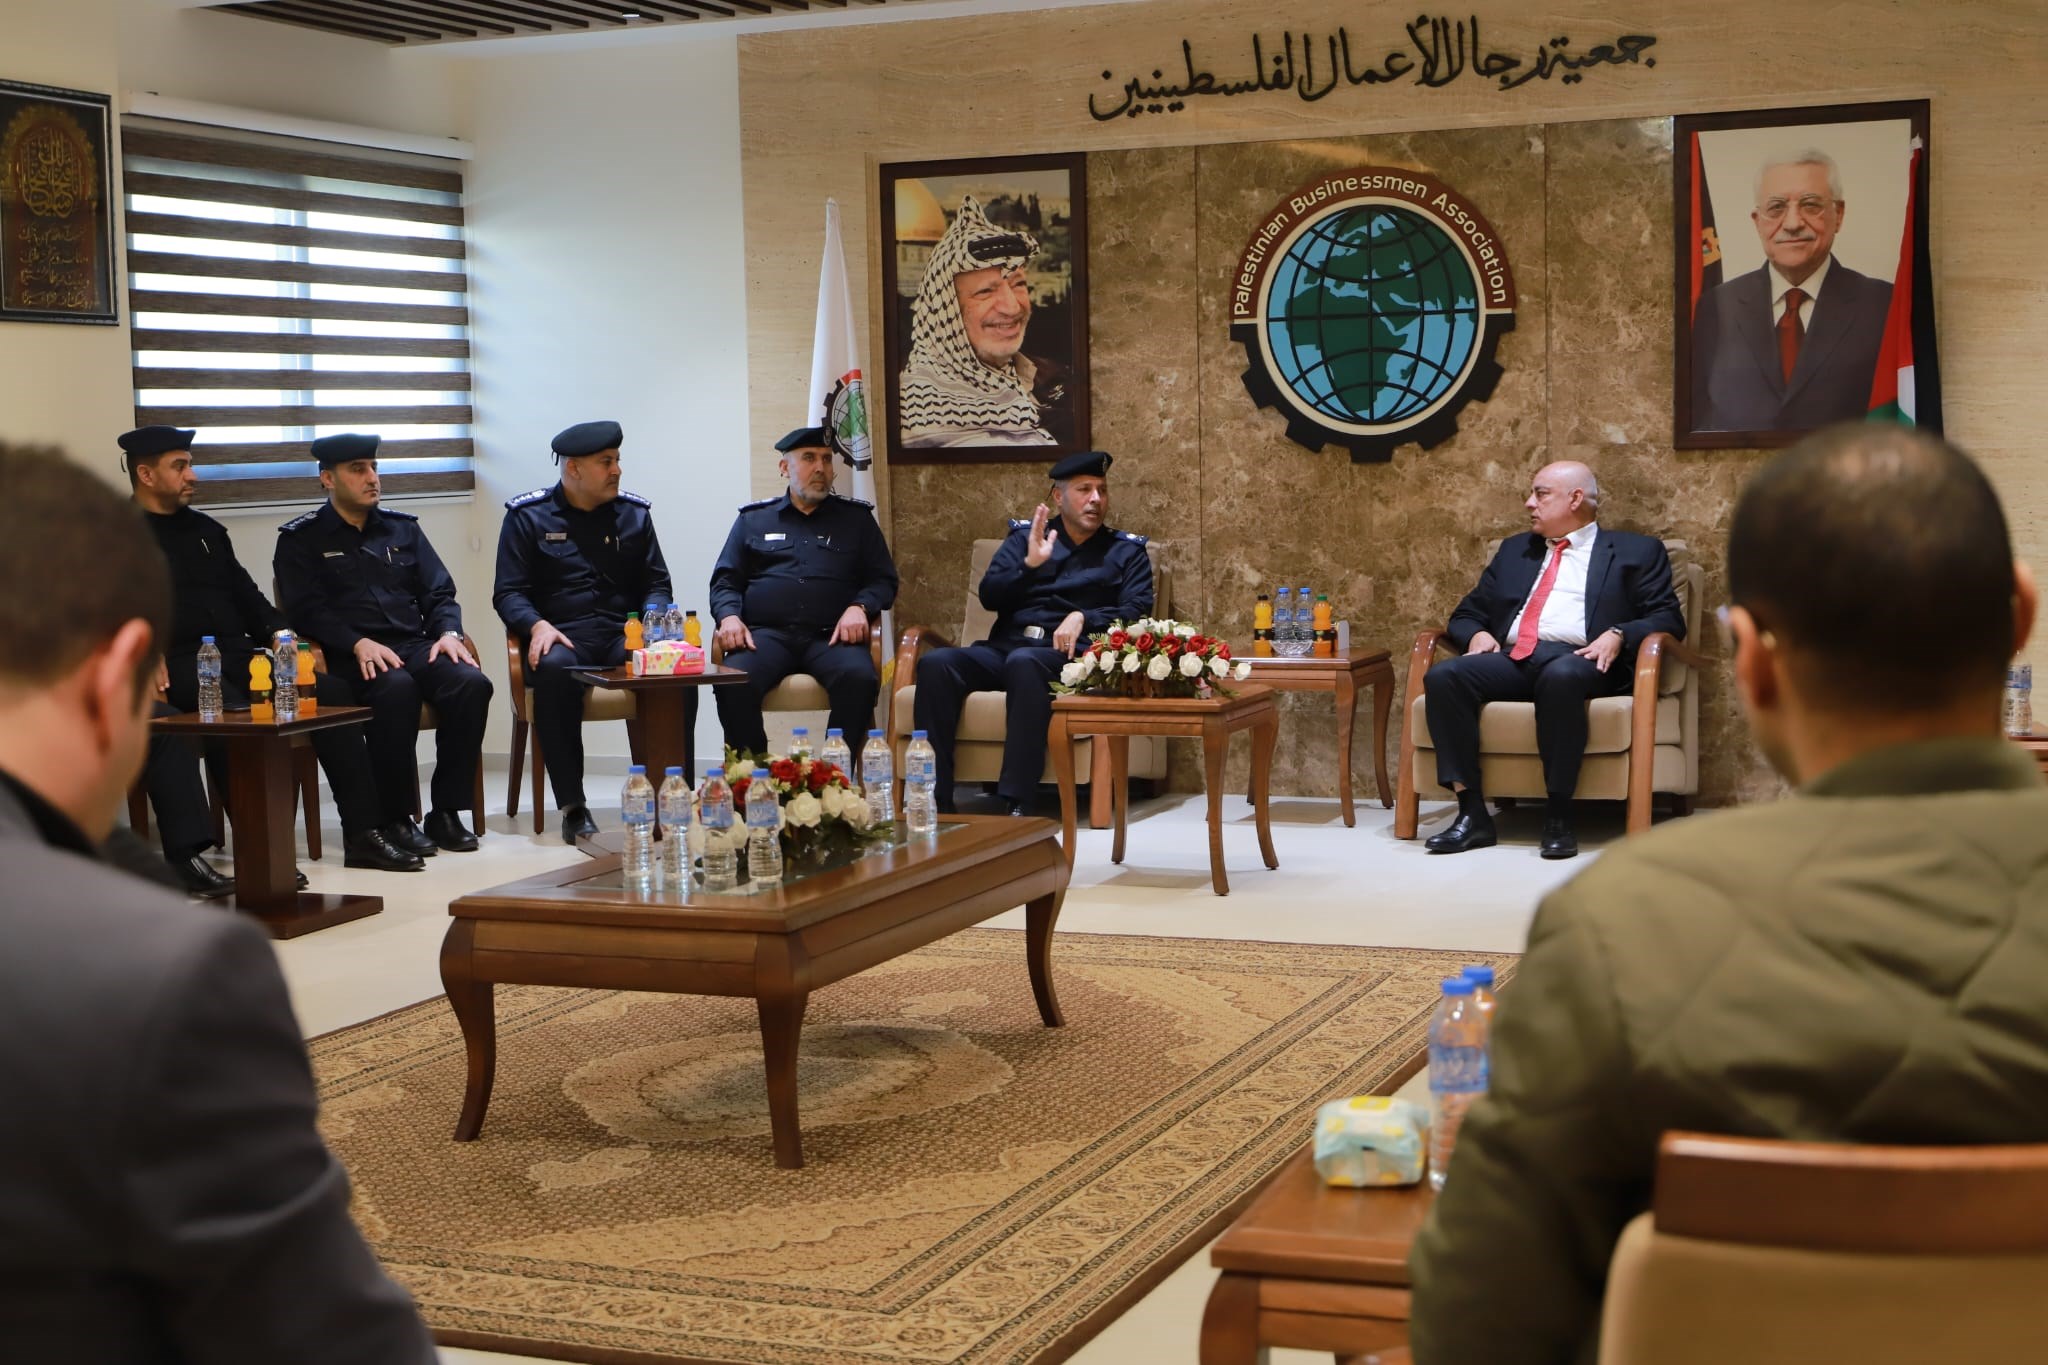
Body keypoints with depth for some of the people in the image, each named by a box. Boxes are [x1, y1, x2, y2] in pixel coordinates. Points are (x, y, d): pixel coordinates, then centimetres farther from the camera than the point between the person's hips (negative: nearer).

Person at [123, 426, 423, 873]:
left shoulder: (206, 529, 26)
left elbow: (247, 596, 27)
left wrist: (279, 633, 8)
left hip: (235, 655, 6)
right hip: (180, 665, -6)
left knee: (332, 693, -14)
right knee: (234, 711, -37)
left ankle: (362, 835, -16)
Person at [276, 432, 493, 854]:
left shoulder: (403, 528, 21)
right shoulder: (300, 539, 8)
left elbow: (439, 593, 18)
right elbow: (307, 609, -5)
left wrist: (448, 632, -4)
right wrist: (358, 643, -21)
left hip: (416, 646, 4)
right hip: (351, 660, -4)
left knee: (472, 683, -27)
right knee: (396, 688, -38)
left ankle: (446, 812, -18)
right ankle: (394, 819, -24)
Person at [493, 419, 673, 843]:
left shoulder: (633, 514, 17)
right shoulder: (527, 517, 8)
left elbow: (657, 584, 17)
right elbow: (508, 593, 4)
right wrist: (538, 625, -18)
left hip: (624, 636, 2)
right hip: (562, 636, -2)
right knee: (553, 668, -39)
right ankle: (572, 806, -34)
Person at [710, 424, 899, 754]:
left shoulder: (856, 517, 21)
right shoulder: (754, 519, 22)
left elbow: (883, 580, 16)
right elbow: (724, 581, 19)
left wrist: (859, 608, -6)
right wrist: (729, 616, -3)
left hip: (831, 636, 0)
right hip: (766, 633, 0)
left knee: (860, 678, -35)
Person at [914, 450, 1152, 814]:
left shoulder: (1126, 550, 16)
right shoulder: (1025, 536, 20)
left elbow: (1137, 612, 3)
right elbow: (989, 596, 9)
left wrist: (1084, 617, -13)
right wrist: (1029, 564, -8)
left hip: (1065, 656, -3)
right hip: (1002, 647, 3)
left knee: (1023, 661, -39)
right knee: (936, 663, -27)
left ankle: (1017, 803, -42)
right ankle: (934, 801, -29)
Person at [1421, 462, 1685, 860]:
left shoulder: (1635, 552, 17)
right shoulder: (1514, 550, 31)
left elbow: (1667, 618, 7)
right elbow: (1468, 613, 29)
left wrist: (1618, 634, -13)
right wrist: (1477, 633, 5)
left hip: (1576, 659, -4)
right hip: (1510, 659, 5)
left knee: (1561, 676, -41)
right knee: (1443, 676, -27)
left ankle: (1558, 816, -33)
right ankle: (1472, 815, -27)